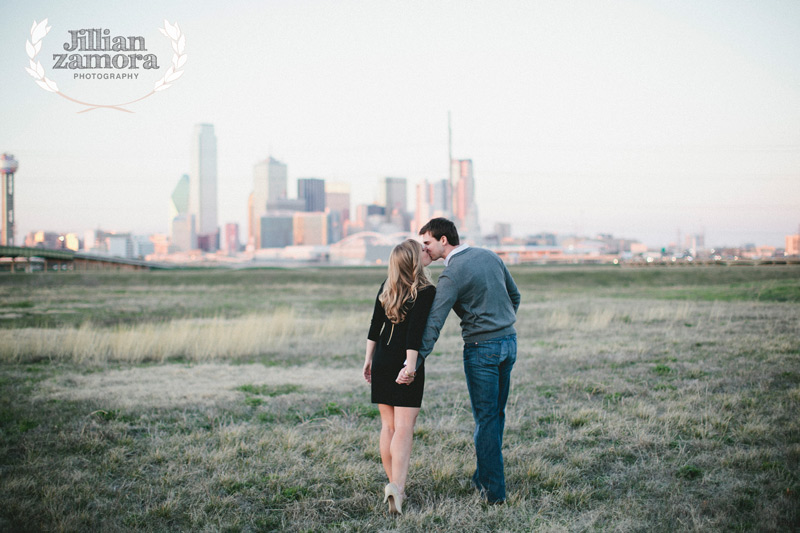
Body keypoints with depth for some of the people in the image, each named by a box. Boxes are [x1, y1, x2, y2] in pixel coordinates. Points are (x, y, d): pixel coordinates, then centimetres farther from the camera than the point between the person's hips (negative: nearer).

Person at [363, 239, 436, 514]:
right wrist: (410, 365, -21)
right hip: (404, 363, -5)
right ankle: (397, 485, -20)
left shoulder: (387, 287, 7)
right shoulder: (426, 291, -10)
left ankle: (393, 483, 18)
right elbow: (415, 331, -20)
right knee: (404, 429, -6)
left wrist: (369, 358, 16)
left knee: (388, 426, 13)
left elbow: (375, 325, 10)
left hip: (381, 361, 5)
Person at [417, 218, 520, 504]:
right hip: (509, 342, 7)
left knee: (486, 418, 2)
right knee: (497, 413, 16)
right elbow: (514, 295, 17)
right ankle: (485, 475, 29)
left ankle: (494, 489, 7)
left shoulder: (451, 274, -15)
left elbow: (434, 322, -23)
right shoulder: (489, 256, 7)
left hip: (481, 348, -7)